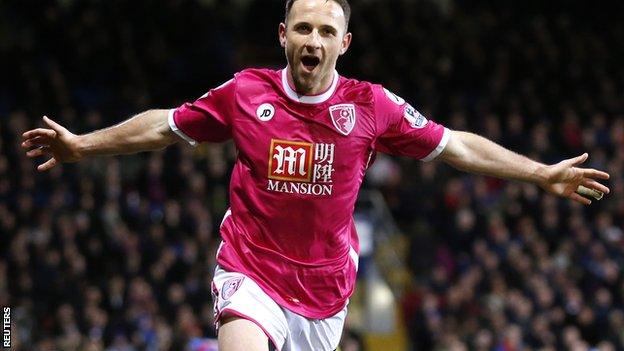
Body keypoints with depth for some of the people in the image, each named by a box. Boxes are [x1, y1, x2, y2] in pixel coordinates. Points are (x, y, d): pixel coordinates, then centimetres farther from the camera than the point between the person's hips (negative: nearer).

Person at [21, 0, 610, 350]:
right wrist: (82, 144, 10)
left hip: (325, 285, 2)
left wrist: (542, 174, 3)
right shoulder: (245, 93, -5)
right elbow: (168, 125, 9)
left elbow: (454, 145, 4)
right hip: (251, 271, -2)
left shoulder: (372, 106, -5)